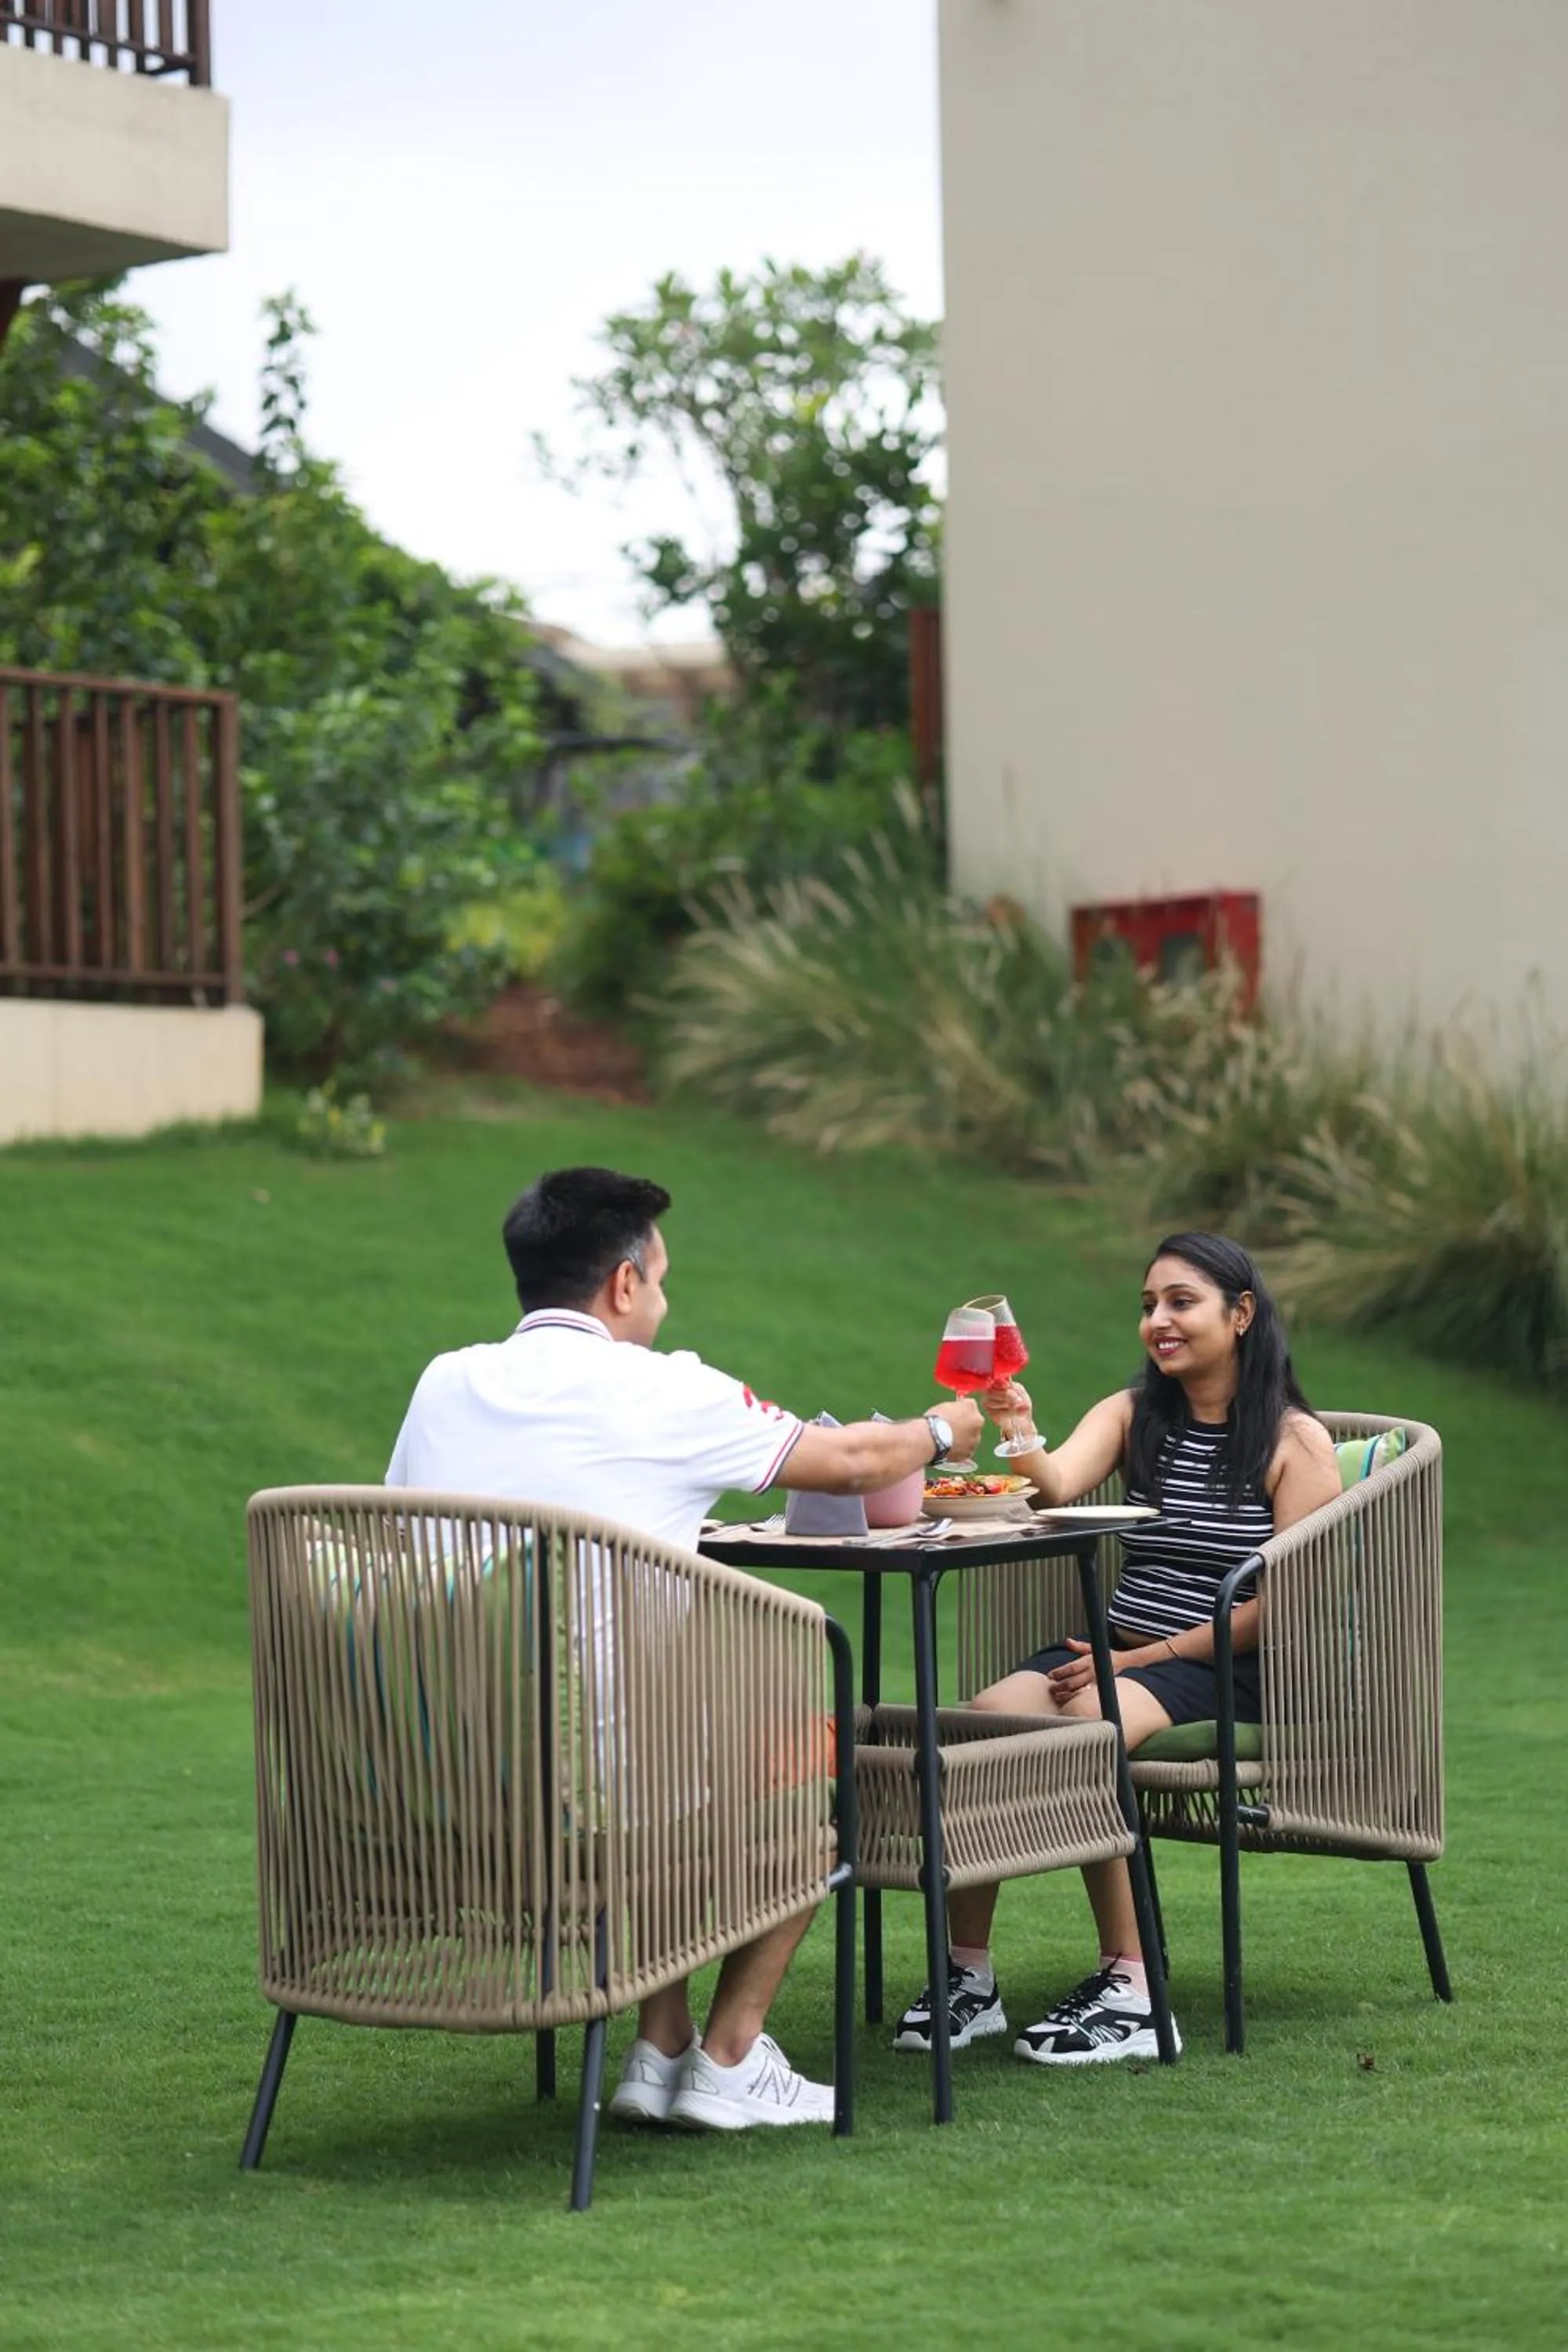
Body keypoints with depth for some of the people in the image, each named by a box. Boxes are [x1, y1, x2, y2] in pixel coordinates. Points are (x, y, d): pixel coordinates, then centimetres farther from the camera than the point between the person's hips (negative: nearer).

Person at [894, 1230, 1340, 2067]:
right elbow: (1059, 1484, -7)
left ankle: (1128, 1986, -29)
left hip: (1223, 1671, -5)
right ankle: (967, 1974, -18)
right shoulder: (1132, 1414, 14)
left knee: (1084, 1720, -34)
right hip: (1112, 1648, 5)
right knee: (984, 1715, -25)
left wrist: (1147, 1657, -12)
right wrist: (1023, 1439, -31)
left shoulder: (1295, 1441, 1)